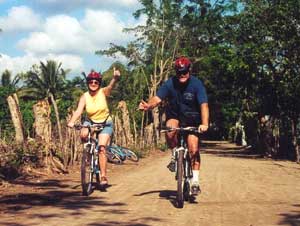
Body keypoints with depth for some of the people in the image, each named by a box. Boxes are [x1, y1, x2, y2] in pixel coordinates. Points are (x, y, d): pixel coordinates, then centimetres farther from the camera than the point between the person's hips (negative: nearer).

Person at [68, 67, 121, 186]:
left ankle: (103, 176, -11)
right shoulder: (84, 97, -12)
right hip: (91, 122, 2)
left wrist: (115, 78, -60)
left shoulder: (103, 92, -15)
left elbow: (110, 86, -37)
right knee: (83, 135, -30)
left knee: (101, 148, -17)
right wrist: (71, 122, -45)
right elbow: (79, 110, -25)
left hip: (105, 123, -2)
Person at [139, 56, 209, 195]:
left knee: (193, 149, -12)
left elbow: (204, 105, -28)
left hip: (192, 119, -1)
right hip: (174, 116, 1)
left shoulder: (196, 84, -19)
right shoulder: (169, 83, -14)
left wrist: (204, 124, -44)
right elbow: (157, 98, -24)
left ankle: (195, 181, -1)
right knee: (170, 130, -33)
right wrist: (148, 105, -48)